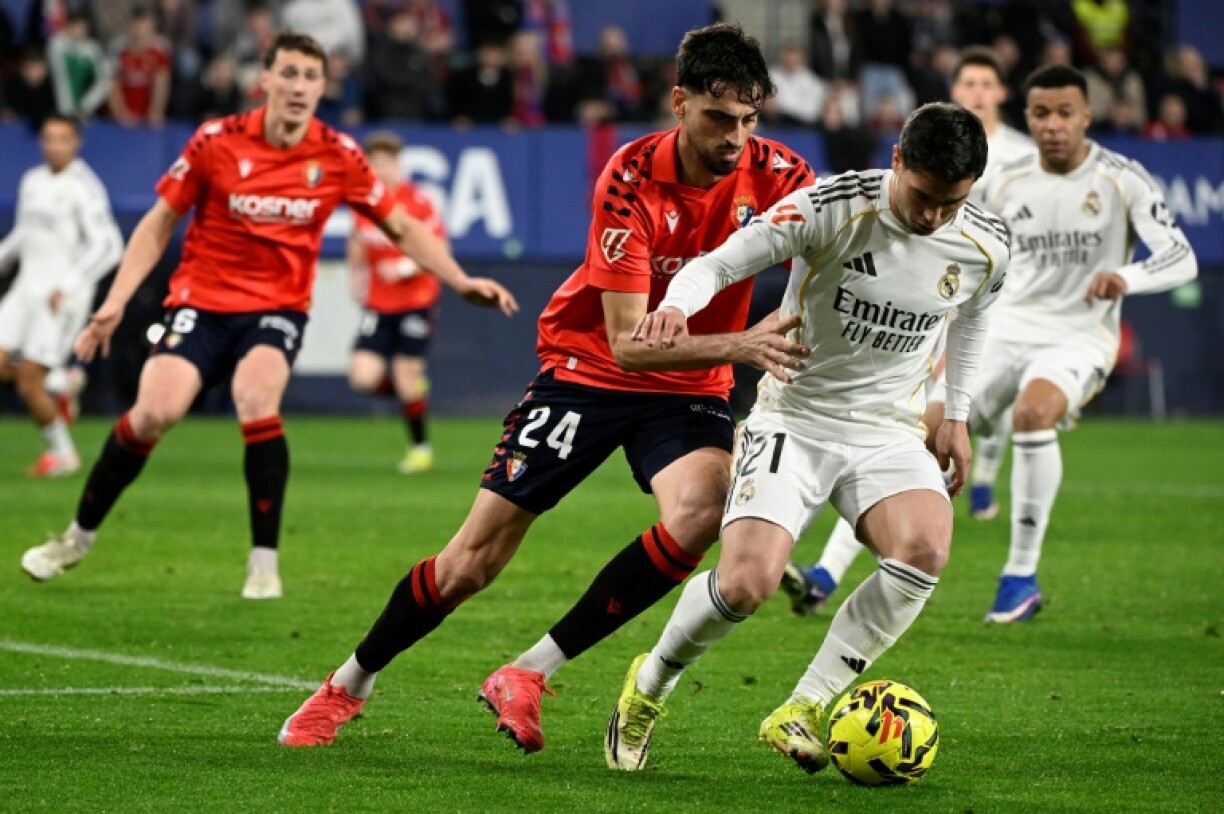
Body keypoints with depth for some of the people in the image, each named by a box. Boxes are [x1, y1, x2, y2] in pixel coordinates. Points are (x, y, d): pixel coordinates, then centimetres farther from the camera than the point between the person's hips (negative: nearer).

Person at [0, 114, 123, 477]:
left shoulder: (82, 188, -10)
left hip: (62, 297, -7)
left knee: (29, 384, -9)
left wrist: (67, 285, -22)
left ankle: (61, 452, 11)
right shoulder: (32, 181, 13)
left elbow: (107, 246, -16)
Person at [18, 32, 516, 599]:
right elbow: (160, 222, 1)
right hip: (202, 299, 0)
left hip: (278, 306, 0)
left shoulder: (338, 156, -5)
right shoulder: (216, 142, -8)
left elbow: (401, 227, 7)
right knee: (154, 411, -19)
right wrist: (116, 301, -5)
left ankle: (264, 563, -18)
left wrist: (461, 282, -3)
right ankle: (77, 537, 5)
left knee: (256, 399, -30)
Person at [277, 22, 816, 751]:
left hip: (690, 390, 2)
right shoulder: (631, 179, -23)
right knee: (474, 560, -2)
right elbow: (627, 341, -28)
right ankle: (349, 685, 24)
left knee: (700, 513, -30)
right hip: (589, 370, -2)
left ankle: (530, 675, -17)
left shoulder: (774, 175, -15)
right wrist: (738, 345, -42)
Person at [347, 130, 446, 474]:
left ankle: (420, 446, 17)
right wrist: (357, 275, 9)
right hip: (378, 304, 4)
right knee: (363, 377, -11)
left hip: (416, 301, -4)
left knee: (407, 377, -5)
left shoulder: (417, 202, -11)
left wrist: (406, 268, -21)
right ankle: (412, 389, 21)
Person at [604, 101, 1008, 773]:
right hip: (794, 417, -3)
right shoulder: (834, 207, -17)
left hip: (889, 433, 3)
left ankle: (803, 710, -15)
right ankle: (650, 685, 10)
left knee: (925, 548, -29)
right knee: (746, 583, -24)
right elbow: (720, 263, -16)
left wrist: (956, 415, 19)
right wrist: (675, 305, -37)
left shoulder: (985, 249, -4)